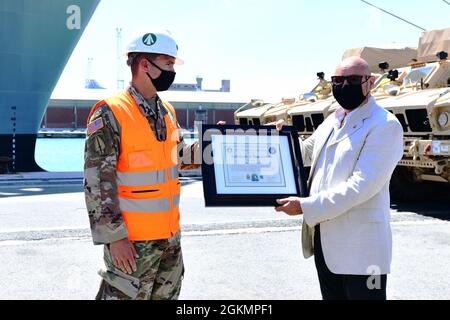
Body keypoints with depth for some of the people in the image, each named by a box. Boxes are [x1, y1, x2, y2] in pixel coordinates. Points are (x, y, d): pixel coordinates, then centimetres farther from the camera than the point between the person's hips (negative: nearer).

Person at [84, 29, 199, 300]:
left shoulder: (168, 111, 8)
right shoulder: (110, 114, -15)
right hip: (132, 241, -7)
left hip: (171, 235, 8)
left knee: (167, 295, 19)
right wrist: (114, 237, -19)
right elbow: (97, 182, -17)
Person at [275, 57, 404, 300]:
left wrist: (305, 206, -22)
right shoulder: (331, 122, 14)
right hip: (323, 239, 8)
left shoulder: (385, 125, -12)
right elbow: (305, 152, 32)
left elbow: (363, 185, -22)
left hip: (359, 248, -8)